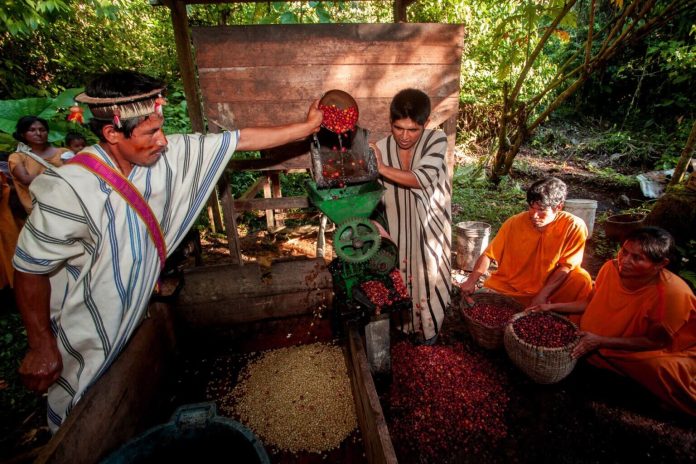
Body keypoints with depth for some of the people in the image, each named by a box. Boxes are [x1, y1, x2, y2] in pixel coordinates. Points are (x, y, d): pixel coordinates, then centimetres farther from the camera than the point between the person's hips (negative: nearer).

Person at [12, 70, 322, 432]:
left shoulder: (165, 155, -15)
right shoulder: (70, 190, -30)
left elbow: (242, 139, -13)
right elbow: (30, 270, -19)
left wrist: (308, 126, -11)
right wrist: (41, 348, -12)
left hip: (135, 318, 6)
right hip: (85, 340, -5)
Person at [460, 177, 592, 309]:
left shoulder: (574, 227, -16)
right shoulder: (514, 223, -13)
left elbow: (566, 266, -12)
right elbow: (488, 255, -8)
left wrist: (542, 296, -19)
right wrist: (471, 281, -20)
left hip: (549, 287, -1)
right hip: (506, 288, 1)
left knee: (581, 279, -25)